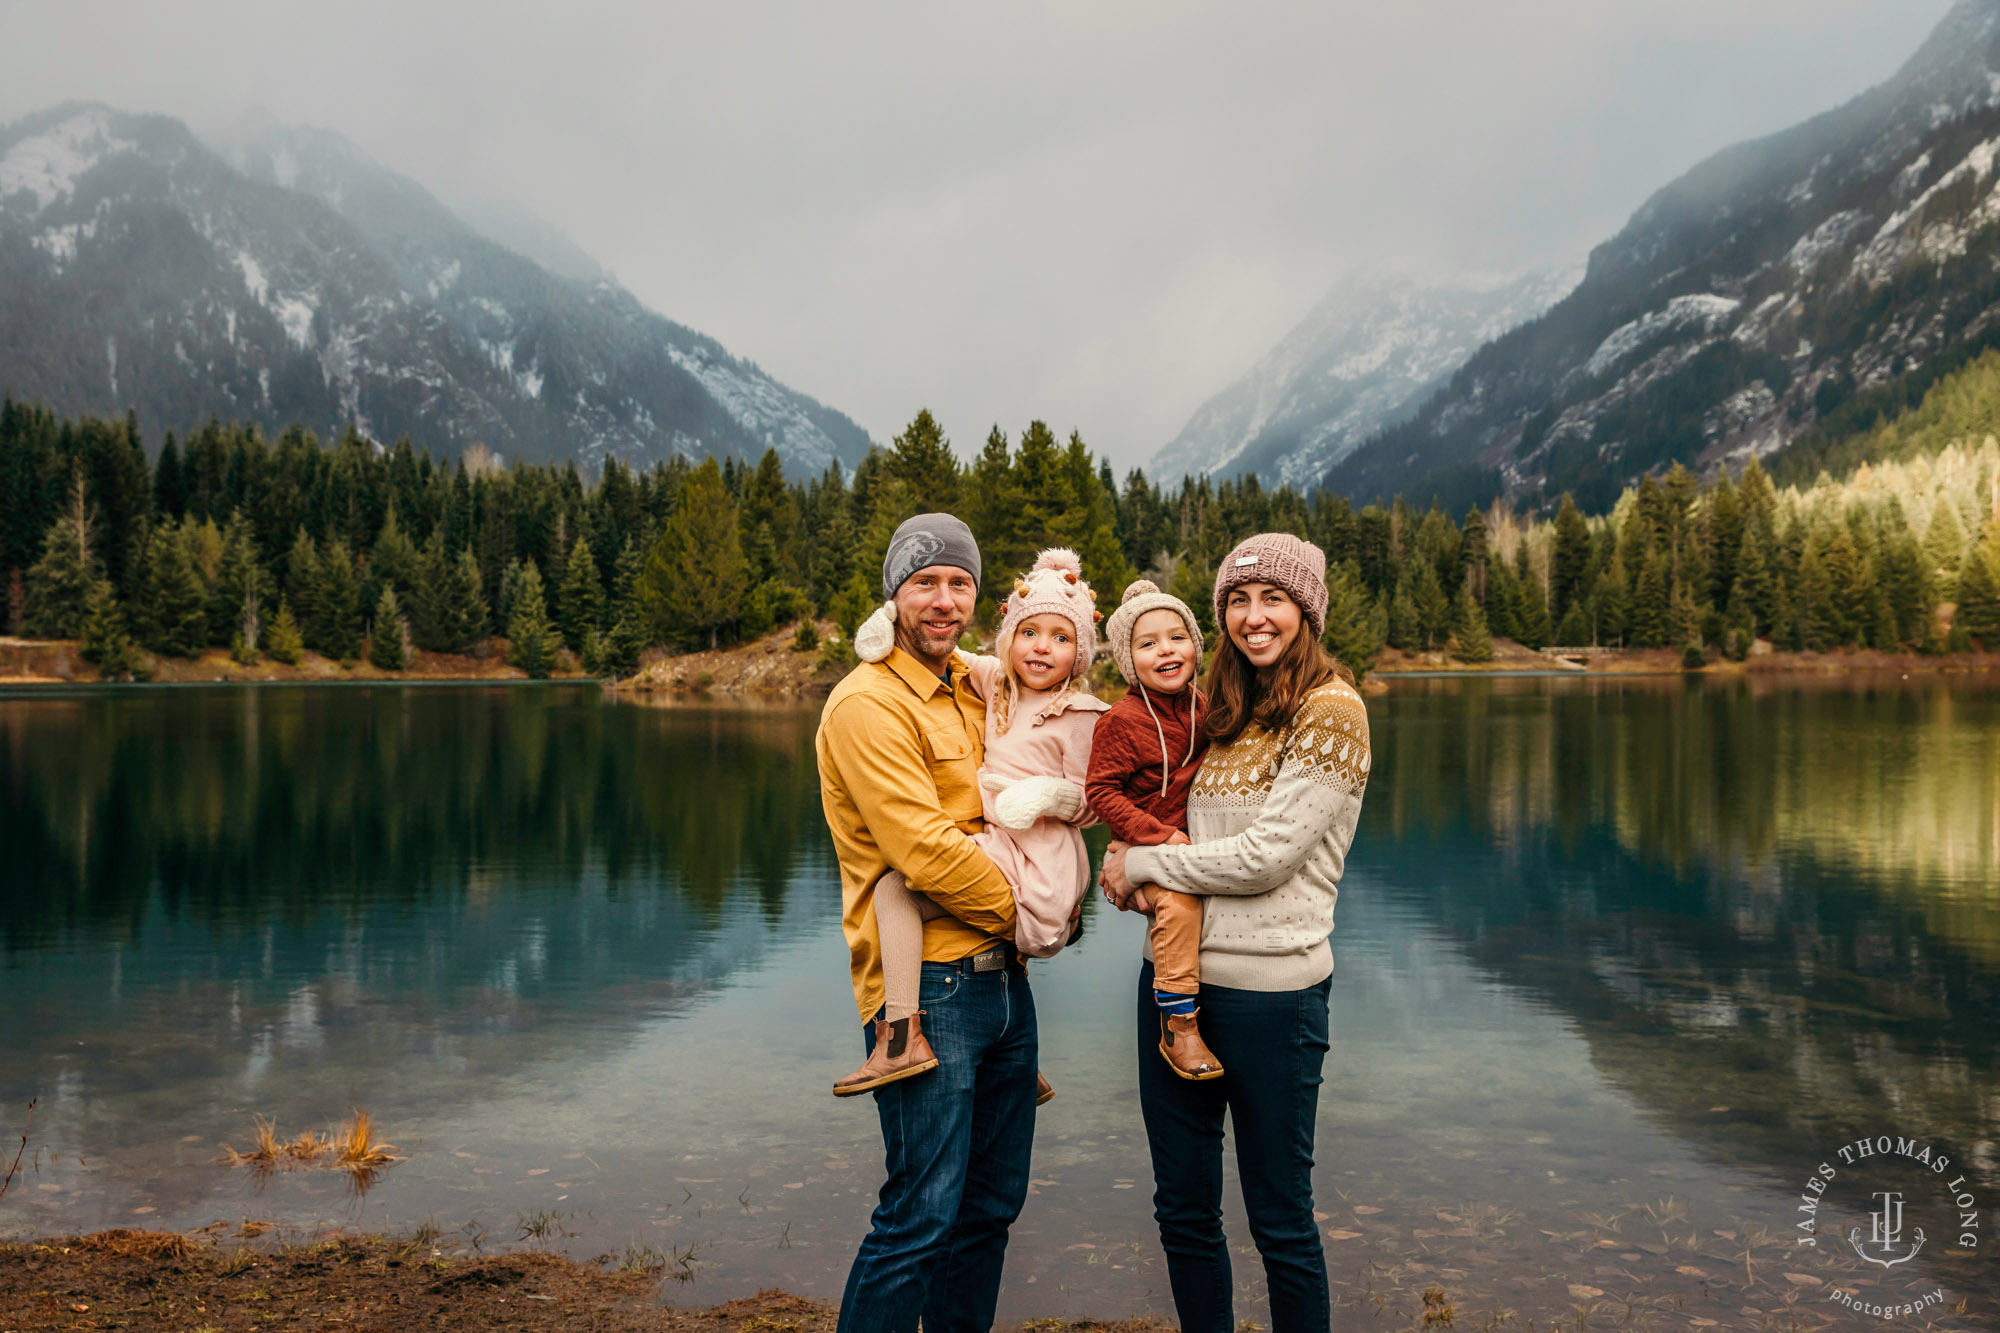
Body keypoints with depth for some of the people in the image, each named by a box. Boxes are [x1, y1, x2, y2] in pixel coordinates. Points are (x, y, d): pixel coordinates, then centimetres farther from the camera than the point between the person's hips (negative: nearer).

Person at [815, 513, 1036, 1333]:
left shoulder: (977, 687, 13)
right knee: (922, 1217, -4)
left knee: (992, 1204, 16)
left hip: (1000, 977, 8)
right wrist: (1024, 914, -7)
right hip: (928, 987, -8)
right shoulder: (868, 703, -12)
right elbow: (928, 850, -20)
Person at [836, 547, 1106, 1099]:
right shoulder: (996, 682, 13)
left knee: (895, 886, -21)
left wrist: (1049, 794, -21)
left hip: (1037, 853, -9)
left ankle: (903, 1036, -25)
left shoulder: (1079, 717, -3)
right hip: (996, 845, 9)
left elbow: (1092, 805, -1)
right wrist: (891, 617, 6)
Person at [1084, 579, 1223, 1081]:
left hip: (1195, 841, 7)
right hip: (1143, 848, -7)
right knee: (1180, 902, -28)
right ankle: (1179, 1026, -21)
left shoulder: (1201, 705, 7)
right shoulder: (1121, 721, -12)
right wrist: (1160, 835, -20)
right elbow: (1101, 792, -13)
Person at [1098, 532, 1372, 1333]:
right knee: (1182, 1210, 15)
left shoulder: (1331, 711, -10)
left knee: (1279, 1221, 8)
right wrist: (1143, 880, -1)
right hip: (1174, 974, 7)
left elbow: (1266, 856, -16)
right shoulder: (1223, 712, 12)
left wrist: (1141, 864, -8)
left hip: (1269, 990, -6)